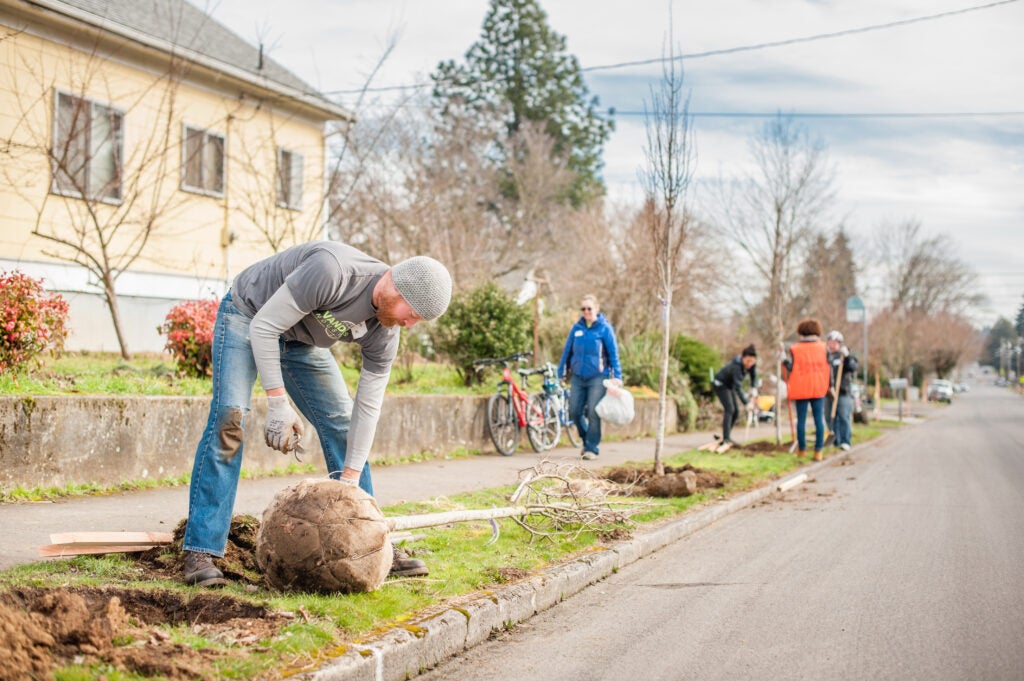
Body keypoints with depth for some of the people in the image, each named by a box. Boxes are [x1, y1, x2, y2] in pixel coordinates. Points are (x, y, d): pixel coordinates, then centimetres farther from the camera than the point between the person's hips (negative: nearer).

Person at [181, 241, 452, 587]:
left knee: (343, 425, -1)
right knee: (230, 417, -21)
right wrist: (278, 405, -33)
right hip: (248, 316, -6)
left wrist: (349, 483, -15)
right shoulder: (332, 271, -39)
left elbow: (368, 407, -12)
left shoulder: (384, 334, -17)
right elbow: (264, 327, -32)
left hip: (299, 339, 6)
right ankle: (200, 551, -20)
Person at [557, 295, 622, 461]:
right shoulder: (577, 328, 7)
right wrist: (561, 373, 15)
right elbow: (567, 351, 14)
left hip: (597, 377, -4)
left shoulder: (604, 328, -2)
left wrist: (617, 375, -6)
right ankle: (587, 440, 25)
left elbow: (613, 353, -1)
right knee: (574, 412, 2)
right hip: (578, 377, 4)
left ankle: (592, 448, 2)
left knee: (593, 413, -7)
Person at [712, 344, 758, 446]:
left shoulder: (752, 364, -14)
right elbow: (738, 387, -40)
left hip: (729, 385, 8)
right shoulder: (736, 365, -37)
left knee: (736, 411, 6)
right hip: (720, 383, -8)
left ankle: (726, 437, 15)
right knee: (729, 409, -20)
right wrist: (746, 403, -43)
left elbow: (754, 376, 0)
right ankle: (726, 438, -22)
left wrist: (754, 388, -19)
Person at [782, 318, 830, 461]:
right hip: (819, 389, 1)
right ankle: (818, 451, -1)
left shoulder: (795, 349, -4)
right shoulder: (823, 348, 1)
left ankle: (802, 449, 12)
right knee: (819, 419, 3)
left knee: (801, 420, 7)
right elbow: (828, 368, 3)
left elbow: (791, 368, -6)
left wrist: (784, 360, 11)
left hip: (801, 389, -1)